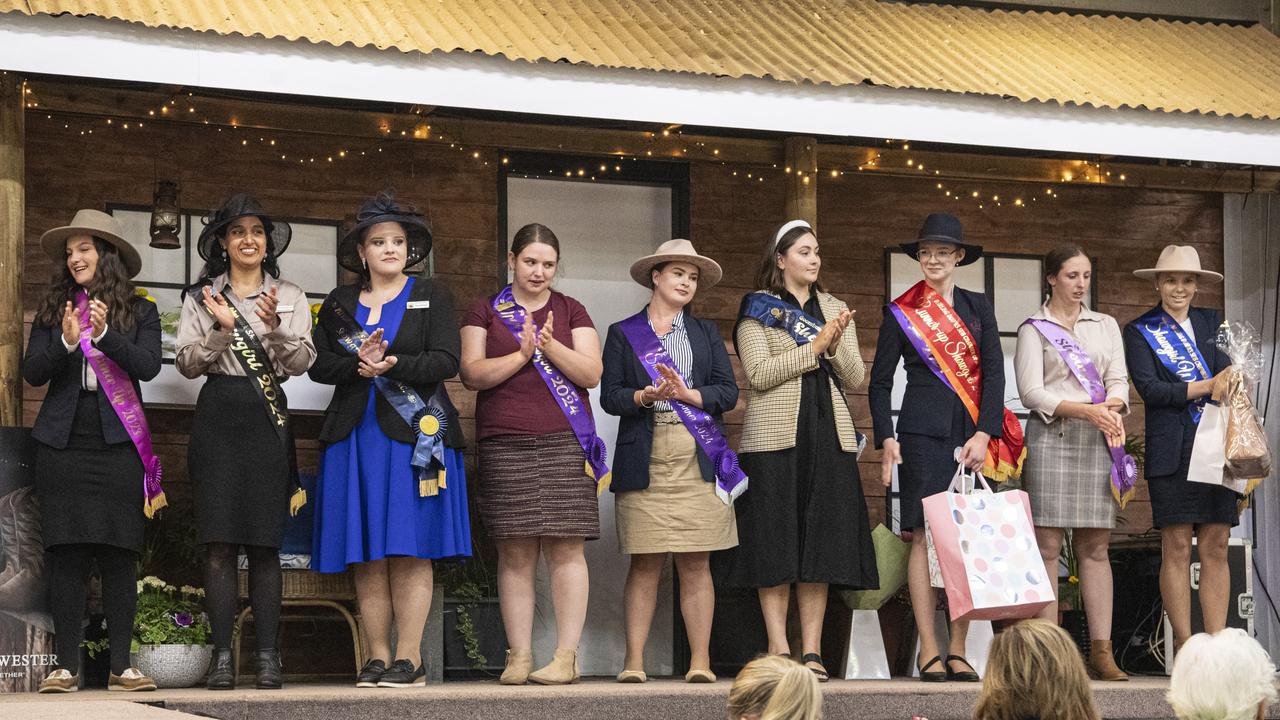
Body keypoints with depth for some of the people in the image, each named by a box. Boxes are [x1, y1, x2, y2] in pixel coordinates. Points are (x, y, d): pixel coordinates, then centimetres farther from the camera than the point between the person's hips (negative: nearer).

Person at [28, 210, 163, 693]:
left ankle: (120, 665, 2)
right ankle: (67, 666, 1)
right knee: (66, 557, -1)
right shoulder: (53, 310, 12)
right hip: (63, 445, 1)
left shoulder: (139, 311, 8)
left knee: (118, 556, -2)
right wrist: (66, 343, -15)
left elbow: (148, 365, -6)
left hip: (118, 446, -1)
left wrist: (105, 334, -19)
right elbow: (32, 372, 3)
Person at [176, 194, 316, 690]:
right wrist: (221, 329, -13)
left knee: (265, 543, -2)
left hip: (267, 419, 0)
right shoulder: (200, 298, 12)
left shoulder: (290, 297, 13)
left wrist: (274, 326, -16)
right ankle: (221, 656, -3)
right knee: (219, 544, -5)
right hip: (218, 417, 0)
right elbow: (187, 363, 3)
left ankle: (267, 657, 0)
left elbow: (300, 362, 2)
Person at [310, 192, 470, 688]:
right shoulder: (339, 304, 16)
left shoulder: (431, 297, 10)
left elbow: (446, 361, -3)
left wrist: (391, 364, -17)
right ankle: (377, 657, 2)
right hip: (356, 438, 3)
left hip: (413, 434, -2)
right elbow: (317, 365, 6)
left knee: (409, 552, -8)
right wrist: (358, 365, -13)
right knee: (367, 557, -1)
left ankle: (409, 658, -7)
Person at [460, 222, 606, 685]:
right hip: (504, 445, 0)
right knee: (514, 553, -2)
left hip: (564, 443, 0)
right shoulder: (485, 312, 12)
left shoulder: (571, 312, 14)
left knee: (565, 548, -5)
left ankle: (567, 656, -4)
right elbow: (472, 373, 1)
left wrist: (549, 345, -11)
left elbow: (591, 373, 3)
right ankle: (519, 656, 2)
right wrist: (522, 354, -11)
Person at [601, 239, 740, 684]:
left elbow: (728, 393, 7)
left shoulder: (707, 333, 18)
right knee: (645, 563, -3)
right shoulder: (623, 334, 12)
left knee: (696, 563, -1)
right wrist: (646, 397, -16)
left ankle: (700, 661, 0)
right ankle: (634, 661, 0)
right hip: (644, 461, -1)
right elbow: (610, 397, 2)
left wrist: (687, 394, -9)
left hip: (698, 461, 2)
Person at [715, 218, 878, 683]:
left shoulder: (834, 310, 17)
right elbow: (759, 374, -8)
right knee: (776, 544, -5)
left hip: (829, 436, 4)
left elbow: (855, 379, 11)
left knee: (821, 541, 0)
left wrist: (837, 344, -8)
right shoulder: (757, 309, 5)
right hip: (776, 436, -4)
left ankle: (812, 650, 1)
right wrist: (815, 345, -10)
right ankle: (779, 649, -3)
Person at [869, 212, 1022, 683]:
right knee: (926, 537, -8)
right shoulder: (901, 312, 7)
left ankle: (958, 651, 4)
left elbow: (994, 374, 7)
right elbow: (880, 383, 7)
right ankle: (929, 651, -7)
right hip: (923, 433, -2)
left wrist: (983, 433, -5)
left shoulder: (978, 307, 13)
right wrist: (886, 440, -5)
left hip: (974, 435, 3)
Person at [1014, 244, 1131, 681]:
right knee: (1047, 546, -7)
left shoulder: (1106, 325, 18)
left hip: (1098, 441, 4)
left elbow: (1118, 378, 12)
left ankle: (1101, 650, -1)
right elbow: (1031, 391, -4)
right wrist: (1087, 410, -16)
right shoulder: (1034, 329, 5)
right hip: (1050, 438, -3)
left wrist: (1112, 407, -12)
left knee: (1095, 547, 1)